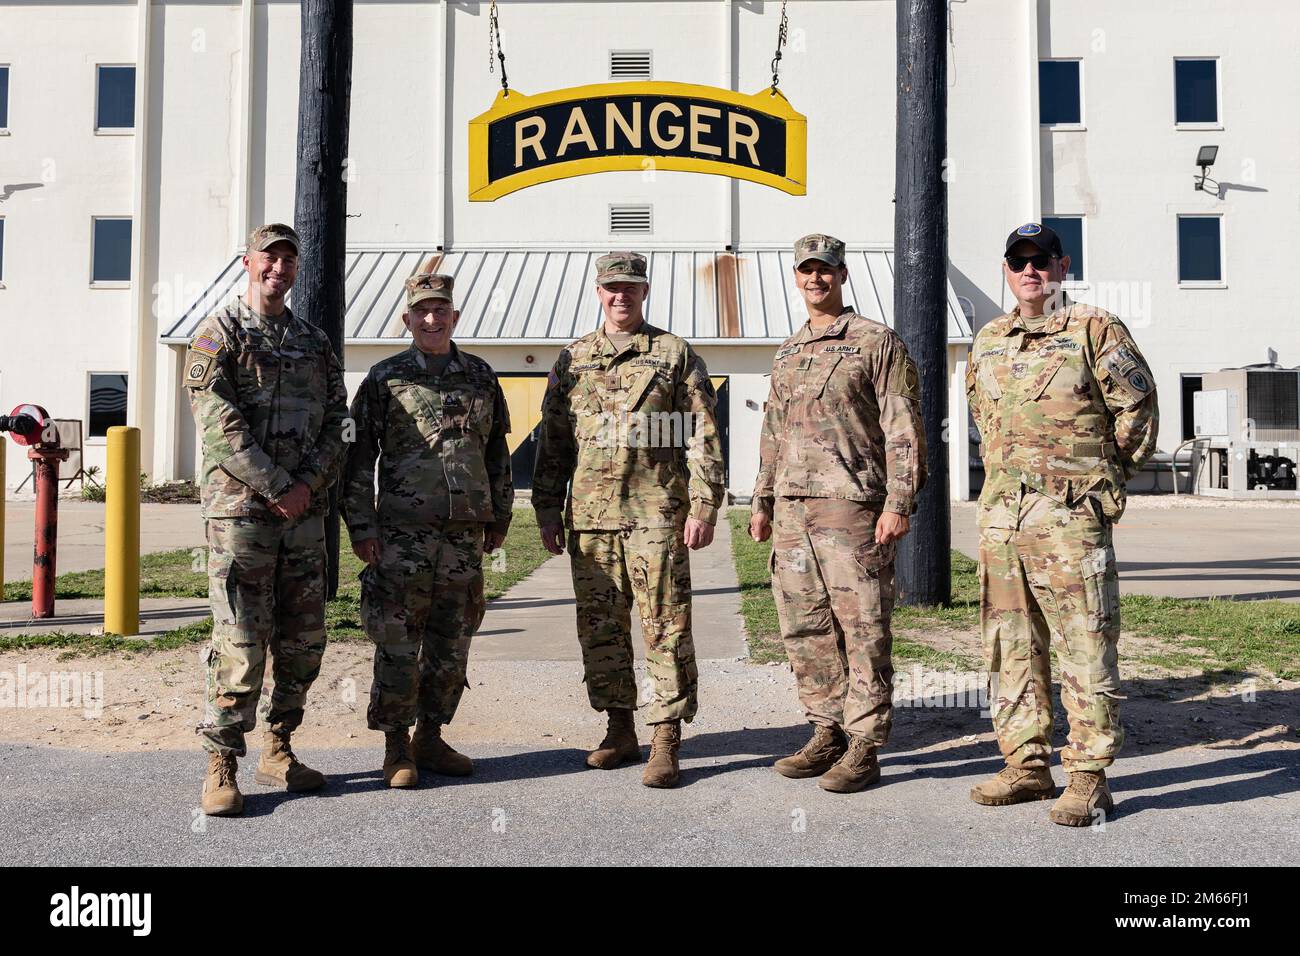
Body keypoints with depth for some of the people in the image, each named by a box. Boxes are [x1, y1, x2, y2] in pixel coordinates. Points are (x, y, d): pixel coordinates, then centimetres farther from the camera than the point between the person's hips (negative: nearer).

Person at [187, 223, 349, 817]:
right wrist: (278, 487, -15)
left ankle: (278, 751, 23)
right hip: (240, 508, -5)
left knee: (303, 641, 9)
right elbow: (220, 427, -11)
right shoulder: (219, 335, 0)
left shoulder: (315, 343, 16)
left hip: (305, 513, 5)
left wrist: (309, 485, -7)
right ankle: (221, 766, 5)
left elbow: (334, 425, 9)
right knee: (240, 643, -6)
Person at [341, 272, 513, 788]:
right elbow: (358, 456, 0)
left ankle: (430, 738, 24)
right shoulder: (385, 378, 1)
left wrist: (500, 516, 15)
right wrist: (360, 526, -5)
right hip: (402, 532, -3)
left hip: (466, 533, 4)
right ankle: (396, 747, 12)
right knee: (398, 645, -1)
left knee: (451, 645, 10)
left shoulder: (481, 376, 11)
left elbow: (498, 452, 17)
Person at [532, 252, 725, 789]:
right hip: (590, 517, 4)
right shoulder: (572, 360, 14)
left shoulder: (676, 355, 5)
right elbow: (552, 443, 16)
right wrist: (547, 509, 9)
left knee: (665, 628, -3)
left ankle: (666, 742, 4)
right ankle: (620, 731, 22)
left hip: (656, 516, -3)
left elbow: (703, 437, 1)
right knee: (600, 627, 9)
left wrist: (704, 506, -8)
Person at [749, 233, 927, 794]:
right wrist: (762, 501, 20)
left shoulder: (877, 342, -1)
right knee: (804, 628, 10)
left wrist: (898, 504, -14)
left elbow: (904, 430, -6)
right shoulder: (787, 353, 19)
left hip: (851, 507, -7)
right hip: (792, 509, 7)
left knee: (862, 630, -2)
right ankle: (827, 734, 22)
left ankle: (864, 749, 6)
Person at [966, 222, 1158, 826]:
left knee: (1085, 650, -2)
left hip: (1069, 515, -6)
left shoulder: (1096, 331, -1)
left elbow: (1137, 407, 1)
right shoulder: (988, 342, 16)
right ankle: (1026, 766, 22)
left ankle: (1089, 778, 6)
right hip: (1000, 514, 6)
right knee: (1012, 647, 11)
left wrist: (1106, 480, 5)